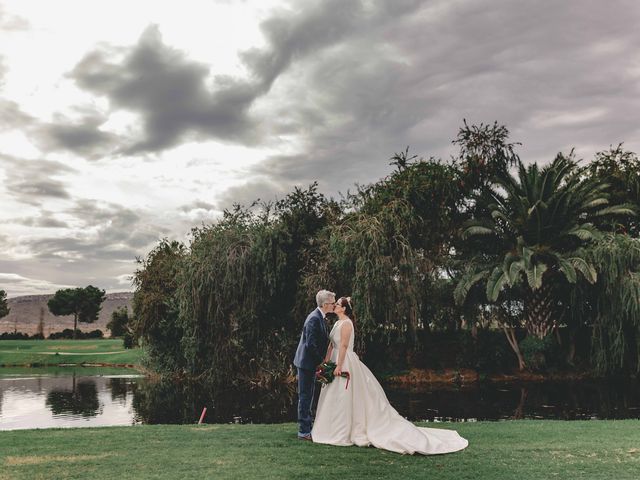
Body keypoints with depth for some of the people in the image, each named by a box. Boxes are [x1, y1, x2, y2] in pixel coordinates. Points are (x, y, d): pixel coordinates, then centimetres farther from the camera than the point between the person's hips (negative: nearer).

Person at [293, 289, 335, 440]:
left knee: (308, 396, 17)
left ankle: (306, 427, 28)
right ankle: (304, 431, 4)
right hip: (306, 362, -10)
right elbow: (311, 344, -25)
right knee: (305, 396, -3)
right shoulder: (314, 319, -21)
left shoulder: (319, 317, 10)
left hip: (310, 362, 10)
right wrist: (321, 361, -17)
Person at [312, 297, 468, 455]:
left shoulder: (346, 323, -15)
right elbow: (331, 345, 16)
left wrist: (339, 366, -23)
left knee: (342, 398, -4)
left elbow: (344, 345, -21)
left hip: (345, 363, -10)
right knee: (335, 399, 12)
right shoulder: (337, 323, 15)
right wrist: (325, 363, 13)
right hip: (338, 362, 10)